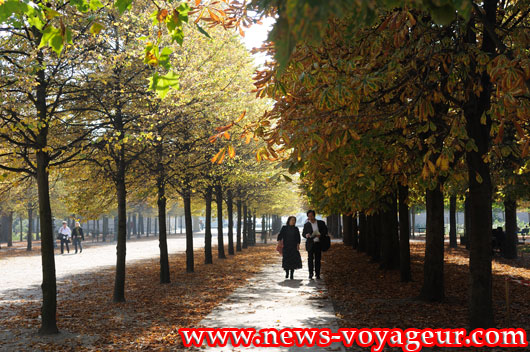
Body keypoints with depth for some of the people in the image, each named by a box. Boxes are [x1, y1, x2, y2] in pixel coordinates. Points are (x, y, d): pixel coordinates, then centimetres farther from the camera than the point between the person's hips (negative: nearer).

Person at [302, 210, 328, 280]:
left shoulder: (321, 223, 8)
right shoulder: (306, 225, 9)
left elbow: (325, 230, 6)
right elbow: (303, 233, 8)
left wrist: (320, 235, -13)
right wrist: (306, 235, -16)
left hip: (318, 243, 0)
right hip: (310, 244, 0)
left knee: (318, 259, 2)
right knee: (310, 259, -5)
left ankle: (317, 274, 7)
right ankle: (310, 274, 0)